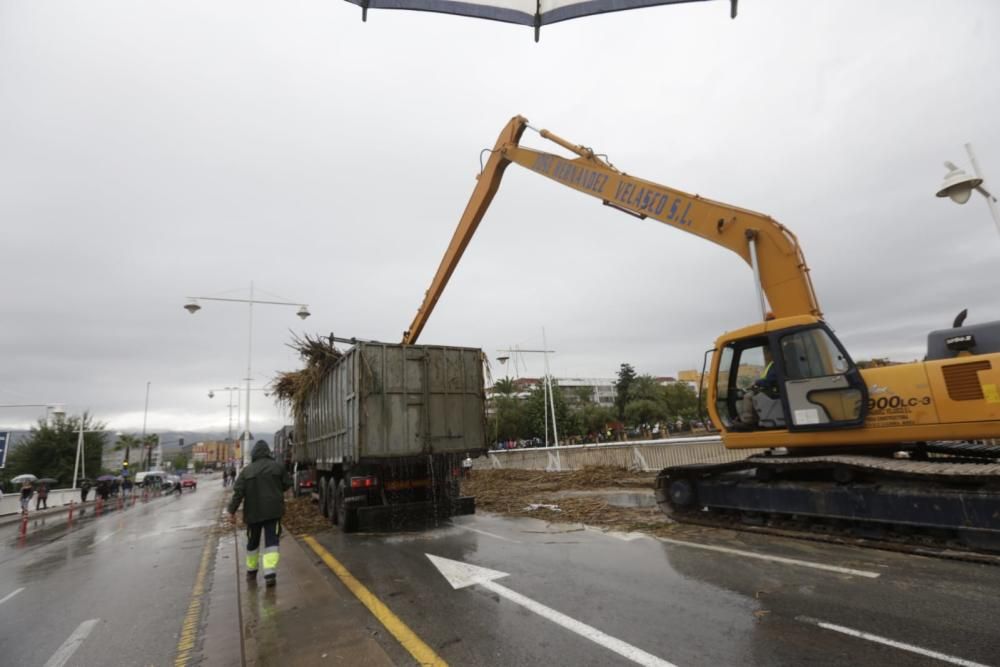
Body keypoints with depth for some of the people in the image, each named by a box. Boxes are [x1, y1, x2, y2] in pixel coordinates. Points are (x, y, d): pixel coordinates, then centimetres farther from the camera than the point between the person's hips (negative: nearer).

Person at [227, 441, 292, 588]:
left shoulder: (246, 471, -1)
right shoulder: (278, 466, -2)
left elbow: (238, 492, -5)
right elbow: (287, 484, 4)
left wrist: (232, 510, 1)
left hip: (253, 512, 2)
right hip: (273, 510, -2)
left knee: (252, 542, 19)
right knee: (271, 541, -1)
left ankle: (251, 571, 32)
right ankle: (270, 572, -14)